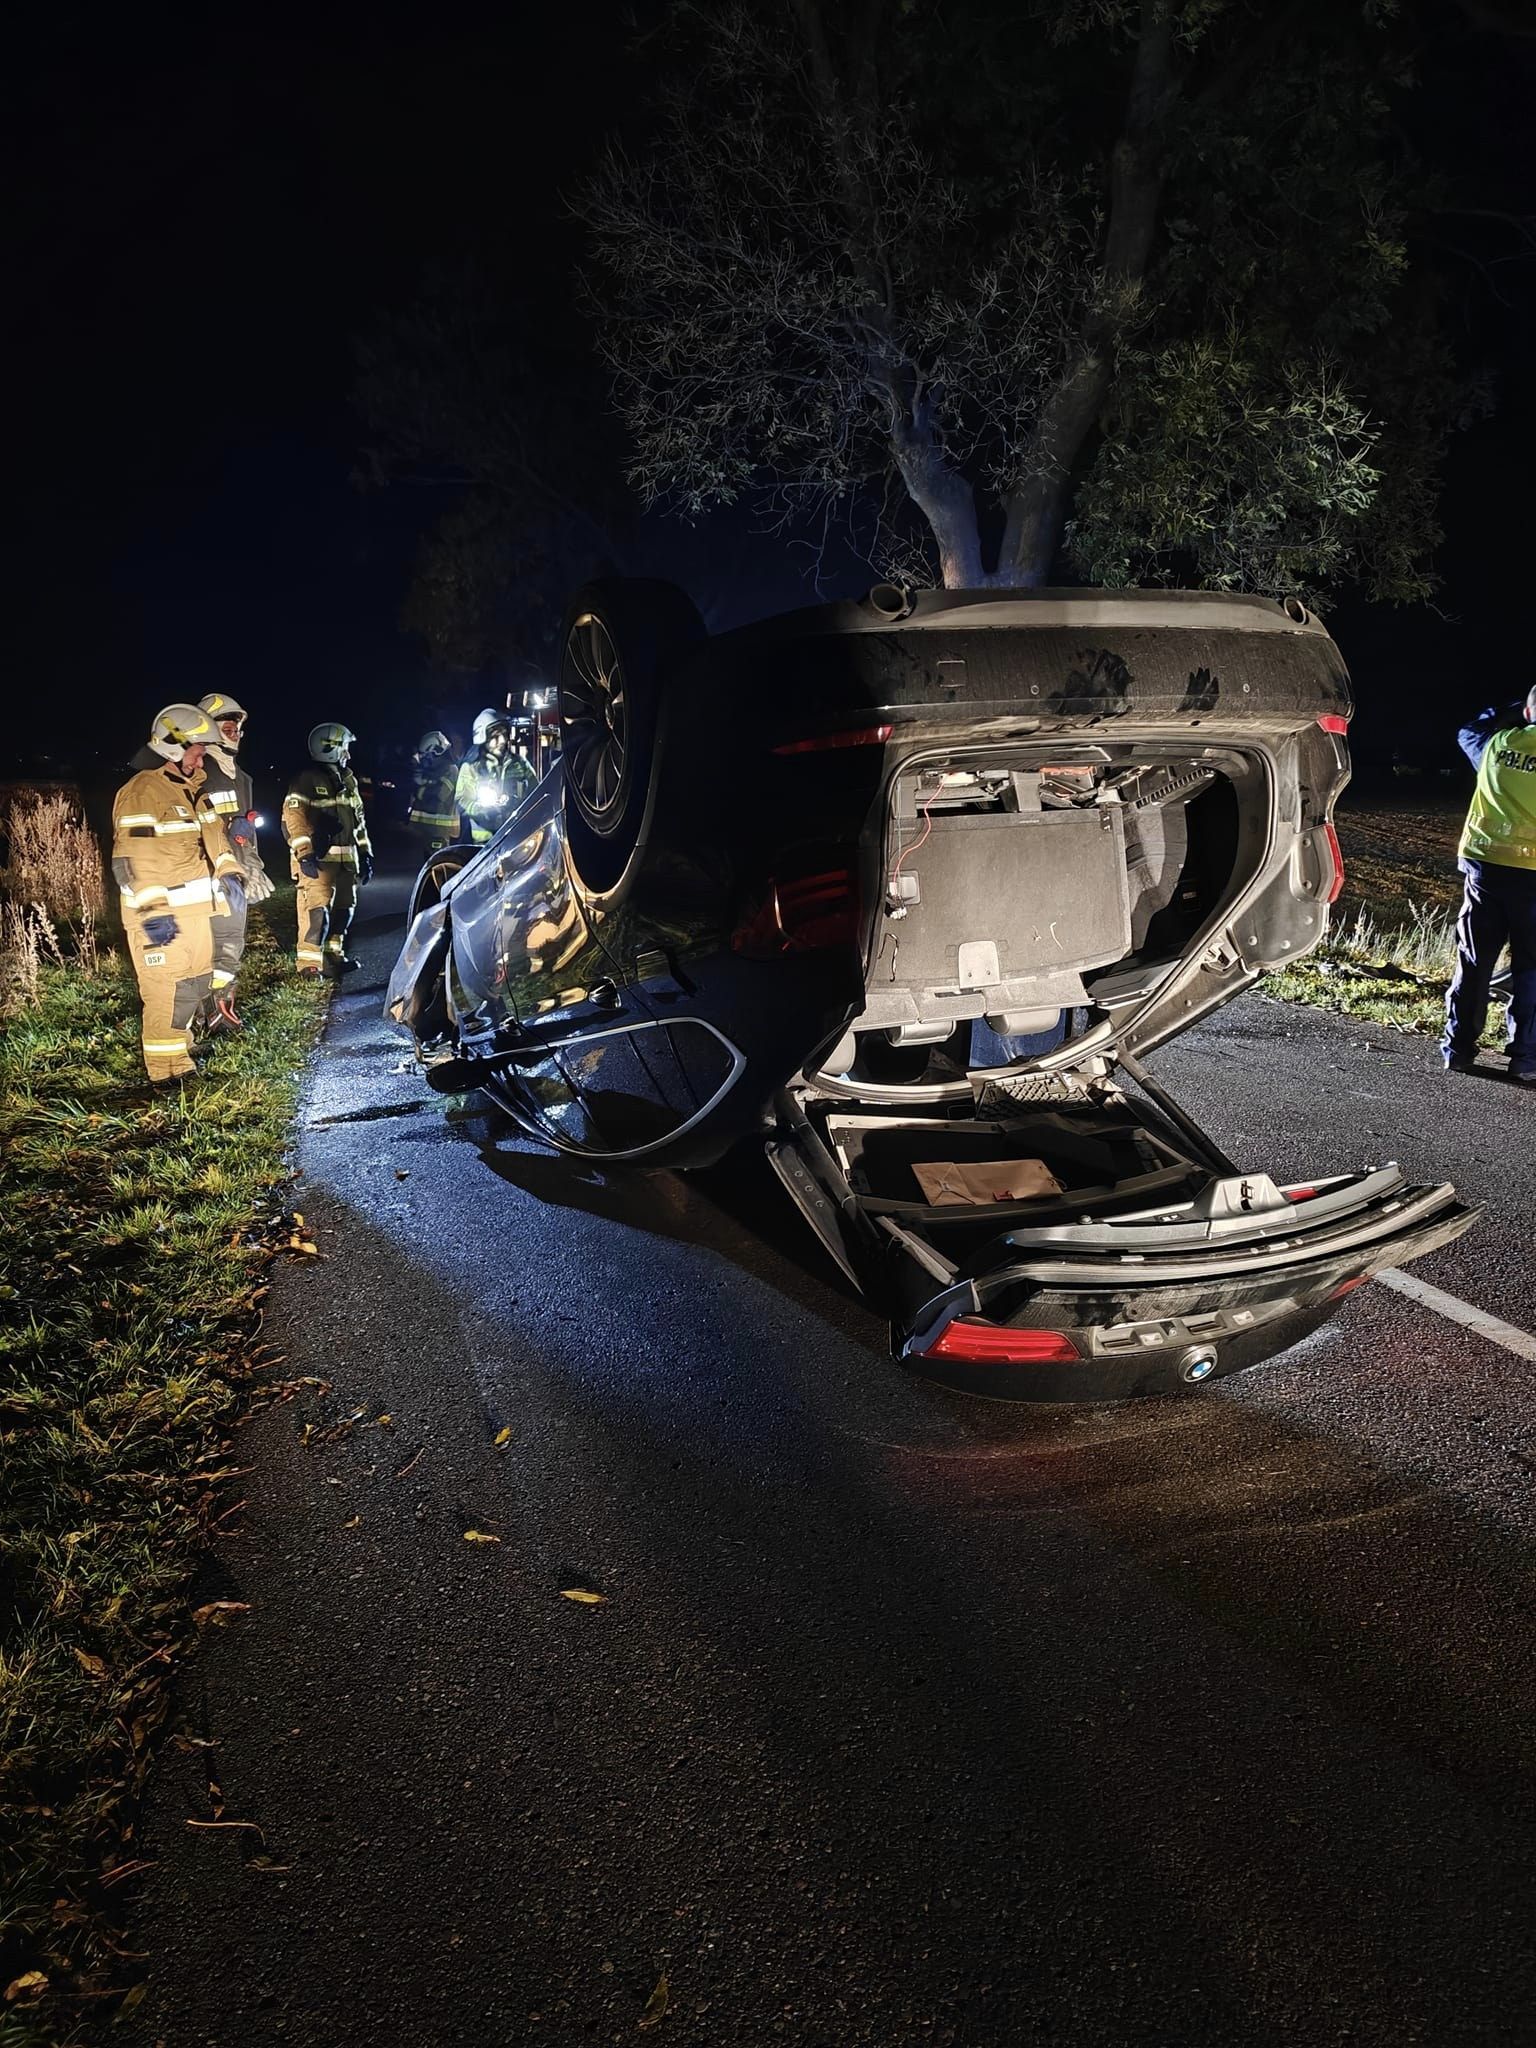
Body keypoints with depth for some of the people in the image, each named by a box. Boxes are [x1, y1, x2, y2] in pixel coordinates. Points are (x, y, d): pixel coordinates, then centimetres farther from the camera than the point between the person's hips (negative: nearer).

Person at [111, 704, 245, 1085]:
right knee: (168, 990, -6)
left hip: (196, 910, 10)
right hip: (159, 914, -10)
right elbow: (130, 861, -21)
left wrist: (229, 873, 12)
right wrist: (152, 911, -24)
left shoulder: (192, 788, 13)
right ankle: (167, 1069, 2)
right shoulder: (141, 792, -17)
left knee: (197, 981, 18)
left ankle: (177, 1048, 34)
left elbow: (213, 833, 26)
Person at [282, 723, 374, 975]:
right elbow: (294, 816, -17)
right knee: (317, 910, -13)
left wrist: (365, 854, 19)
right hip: (318, 859, -8)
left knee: (344, 907, 14)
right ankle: (309, 964, -11)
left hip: (346, 858, 8)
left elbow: (358, 818, 22)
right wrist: (304, 853, -25)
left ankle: (334, 954, 28)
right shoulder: (308, 779, -9)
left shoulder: (347, 779, 18)